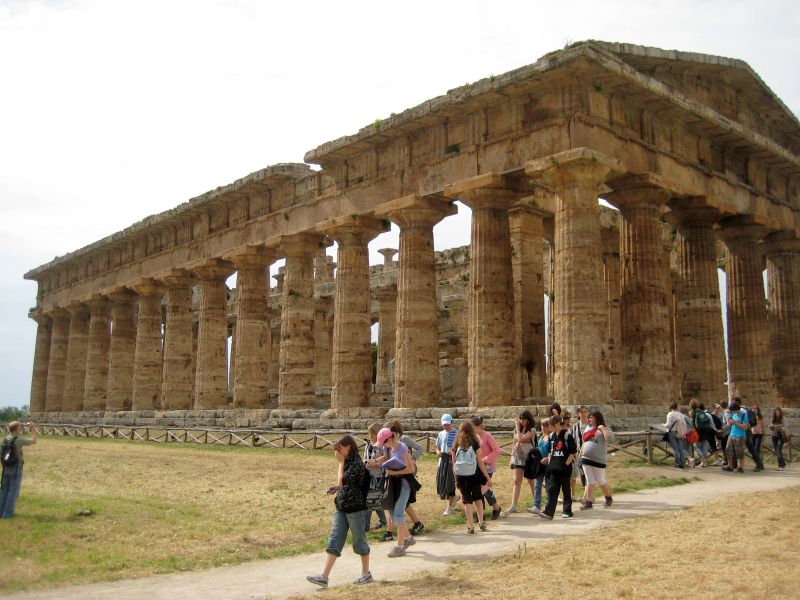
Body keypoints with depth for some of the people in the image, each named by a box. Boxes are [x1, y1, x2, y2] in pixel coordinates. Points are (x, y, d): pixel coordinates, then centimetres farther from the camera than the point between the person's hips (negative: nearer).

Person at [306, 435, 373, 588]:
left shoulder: (356, 463, -17)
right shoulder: (348, 462, 11)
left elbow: (342, 481, -18)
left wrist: (341, 462, -13)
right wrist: (337, 488, 4)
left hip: (356, 508, -9)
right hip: (342, 507, 9)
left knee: (359, 540, 5)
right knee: (334, 540, 3)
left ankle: (366, 574, 21)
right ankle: (324, 577, 2)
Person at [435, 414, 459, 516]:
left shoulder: (456, 433, -4)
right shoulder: (441, 434, 12)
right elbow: (437, 447, 19)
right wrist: (438, 452, -3)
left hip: (453, 461, -6)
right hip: (442, 460, 6)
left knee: (450, 484, -6)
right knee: (441, 483, 8)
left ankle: (450, 507, 3)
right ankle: (453, 500, 34)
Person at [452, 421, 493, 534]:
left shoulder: (456, 445, 0)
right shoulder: (474, 444, -6)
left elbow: (454, 464, 3)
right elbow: (480, 463, -7)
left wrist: (456, 479, 11)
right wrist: (488, 478, -1)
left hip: (461, 476, 1)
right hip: (474, 475, -1)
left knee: (467, 500, 8)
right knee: (477, 498, 19)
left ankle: (471, 526, 5)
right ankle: (481, 523, 21)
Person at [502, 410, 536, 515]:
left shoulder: (532, 431, -9)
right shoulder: (517, 430, 11)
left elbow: (521, 439, -22)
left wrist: (517, 426, -13)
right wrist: (512, 458, 12)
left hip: (528, 458, -5)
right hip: (518, 458, 5)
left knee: (532, 482, 6)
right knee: (517, 481, -1)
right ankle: (513, 506, -4)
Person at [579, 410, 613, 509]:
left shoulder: (602, 429, -6)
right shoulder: (588, 428, 13)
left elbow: (608, 436, -26)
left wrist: (602, 428, -21)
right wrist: (582, 452, 15)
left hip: (599, 459, -5)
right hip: (586, 459, 5)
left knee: (601, 481, 7)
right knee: (590, 481, 6)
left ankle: (609, 498, 29)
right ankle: (589, 502, 8)